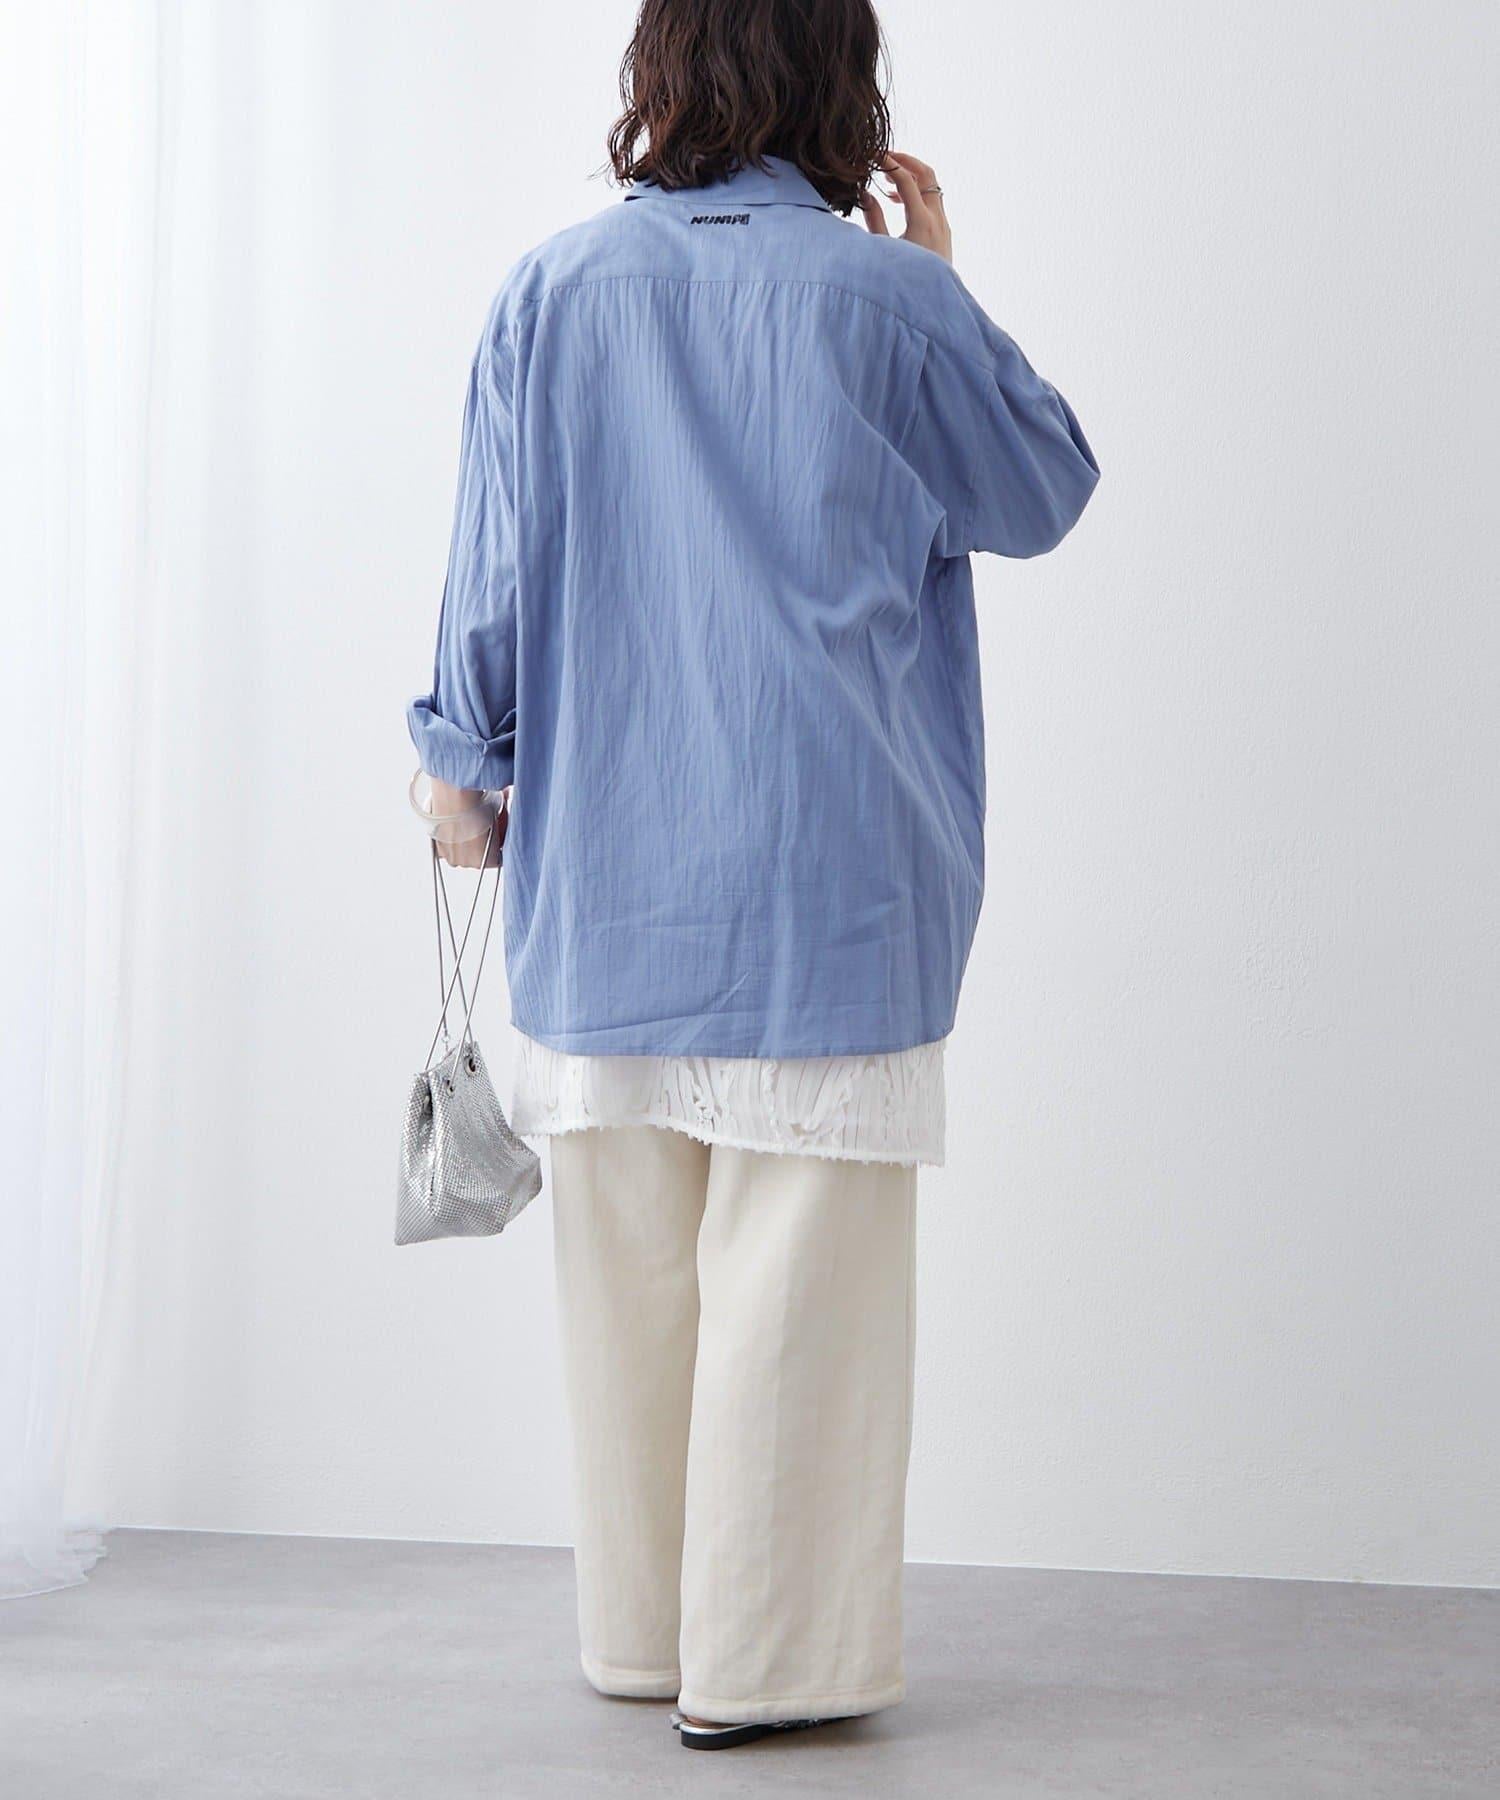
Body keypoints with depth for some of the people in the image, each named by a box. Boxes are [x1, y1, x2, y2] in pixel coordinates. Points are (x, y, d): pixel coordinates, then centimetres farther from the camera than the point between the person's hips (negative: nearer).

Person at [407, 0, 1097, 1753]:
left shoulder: (551, 293, 1)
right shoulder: (884, 301, -5)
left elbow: (497, 563, 4)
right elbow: (1045, 490, 10)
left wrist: (468, 764, 17)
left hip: (599, 868, 4)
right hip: (821, 877, -3)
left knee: (629, 1269, 12)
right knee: (795, 1271, 2)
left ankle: (640, 1634, 24)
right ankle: (763, 1657, 7)